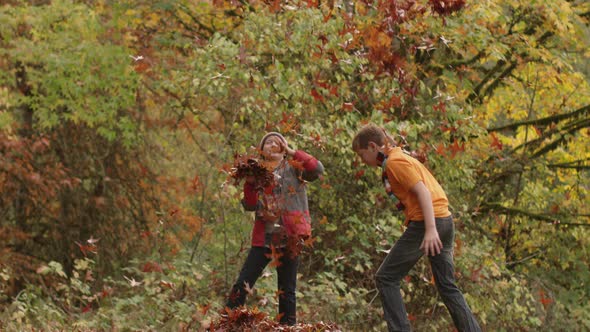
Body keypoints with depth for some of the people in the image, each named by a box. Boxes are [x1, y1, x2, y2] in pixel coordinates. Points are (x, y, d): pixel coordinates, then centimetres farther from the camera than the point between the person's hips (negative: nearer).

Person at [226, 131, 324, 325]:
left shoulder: (293, 168, 5)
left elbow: (317, 169, -14)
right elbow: (250, 206, 5)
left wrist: (292, 152, -12)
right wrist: (249, 182, -9)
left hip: (289, 237, -2)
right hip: (263, 237, 2)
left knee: (287, 290, 3)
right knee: (242, 285, -5)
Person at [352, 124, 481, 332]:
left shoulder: (395, 162, -7)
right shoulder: (402, 158, 22)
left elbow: (423, 191, -16)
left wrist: (430, 229, -25)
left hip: (425, 222, -9)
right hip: (445, 220, 9)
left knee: (386, 278, -1)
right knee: (447, 286, 13)